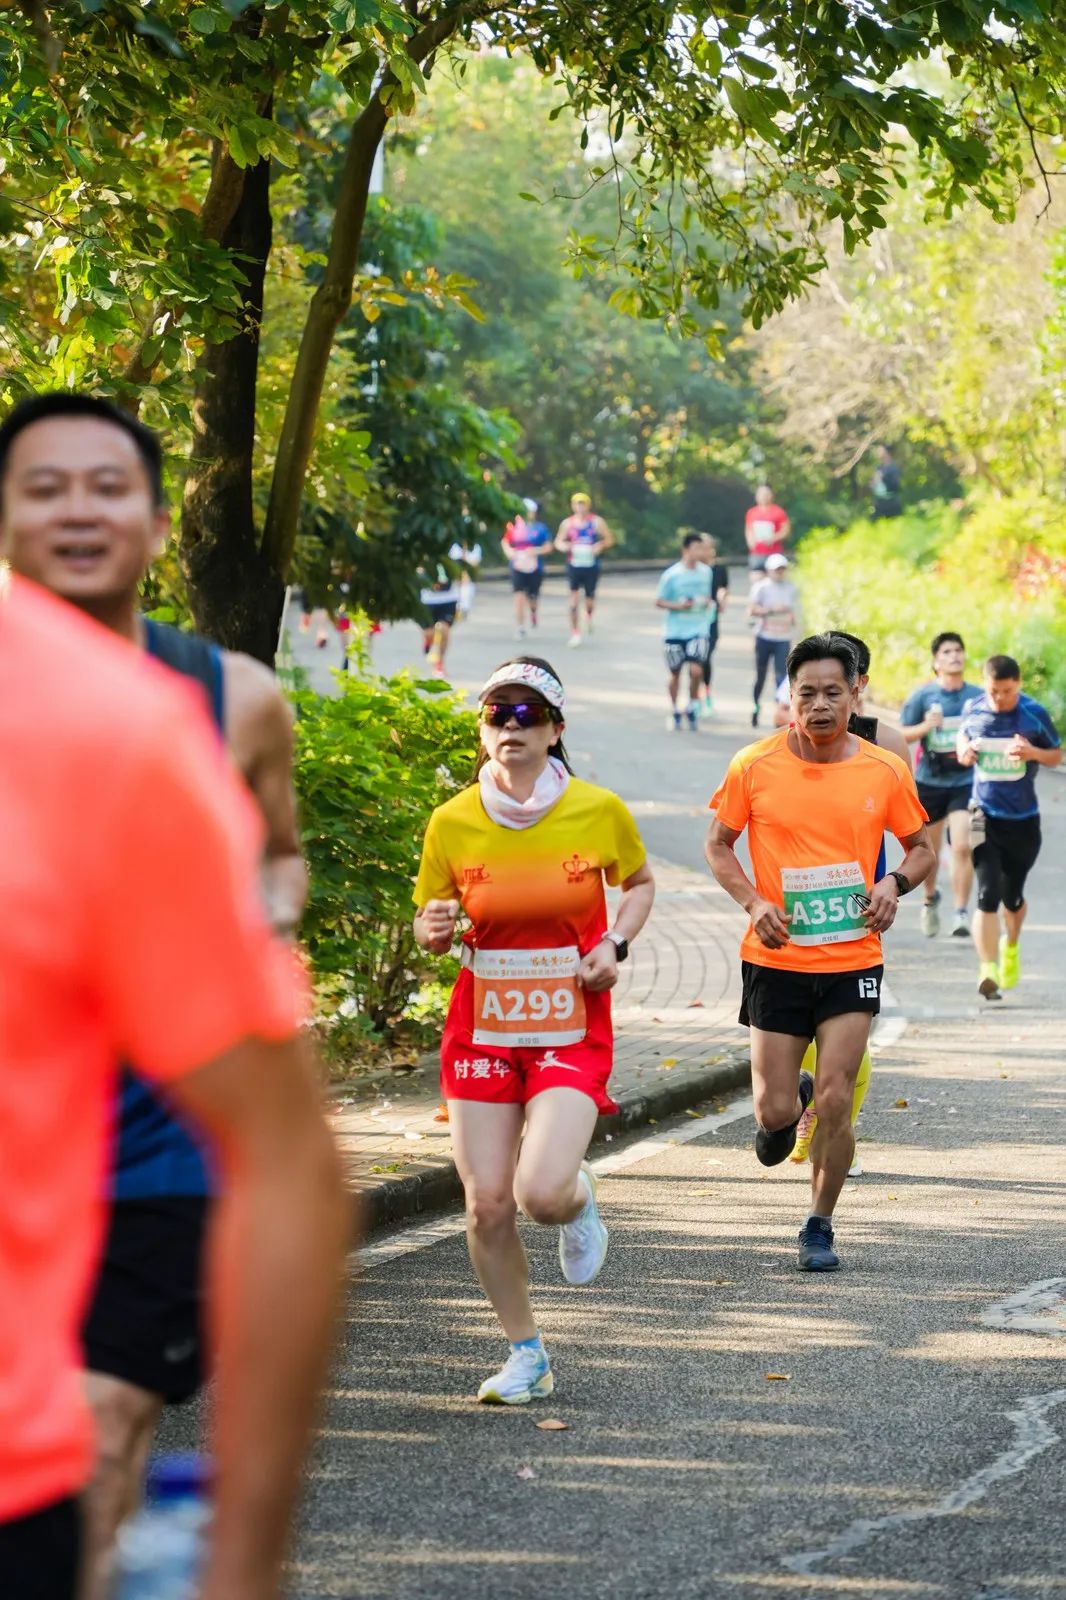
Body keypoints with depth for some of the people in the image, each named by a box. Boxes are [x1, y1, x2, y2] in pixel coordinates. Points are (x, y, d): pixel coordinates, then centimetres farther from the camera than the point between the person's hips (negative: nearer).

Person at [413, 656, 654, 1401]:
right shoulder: (452, 821, -4)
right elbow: (431, 924, 8)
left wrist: (616, 944, -6)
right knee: (487, 1203, -2)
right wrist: (433, 930, -16)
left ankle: (581, 1198, 21)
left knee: (542, 1192, -19)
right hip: (482, 1028, 2)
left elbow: (640, 882, 13)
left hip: (571, 1032, -2)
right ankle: (526, 1355, 18)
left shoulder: (599, 810, -6)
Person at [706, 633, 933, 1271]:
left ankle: (820, 1228, 14)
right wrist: (753, 902, -11)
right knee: (774, 1114, 0)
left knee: (835, 1104, -7)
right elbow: (718, 845, 6)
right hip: (777, 960, 0)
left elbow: (923, 847, 11)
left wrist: (894, 883, -10)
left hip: (853, 960, 0)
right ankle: (790, 1099, 38)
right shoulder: (754, 767, -5)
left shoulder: (885, 771, -2)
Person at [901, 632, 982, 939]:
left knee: (962, 847, -17)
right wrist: (926, 726, -21)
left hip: (966, 782, -1)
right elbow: (902, 736, -3)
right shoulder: (923, 695, -4)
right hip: (929, 783, 1)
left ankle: (961, 913, -11)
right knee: (930, 850, 14)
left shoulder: (978, 696, 0)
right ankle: (931, 898, 42)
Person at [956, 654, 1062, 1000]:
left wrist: (1034, 753, -17)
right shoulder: (973, 710, -2)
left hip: (1023, 819, 1)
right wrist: (964, 751, -5)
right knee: (987, 895, -14)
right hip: (985, 816, 0)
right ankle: (987, 971, -16)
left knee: (1012, 896, 14)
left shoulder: (1034, 714, -6)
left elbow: (1057, 755, 4)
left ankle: (1011, 946, 45)